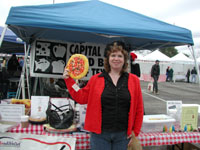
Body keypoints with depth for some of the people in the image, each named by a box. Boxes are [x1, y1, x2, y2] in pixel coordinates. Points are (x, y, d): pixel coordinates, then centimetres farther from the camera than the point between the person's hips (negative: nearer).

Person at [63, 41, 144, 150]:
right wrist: (68, 80, 0)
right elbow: (82, 97, 3)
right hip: (100, 134, 0)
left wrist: (135, 132, 2)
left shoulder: (133, 80, 2)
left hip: (122, 135, 1)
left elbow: (139, 109, 3)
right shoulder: (95, 79, 1)